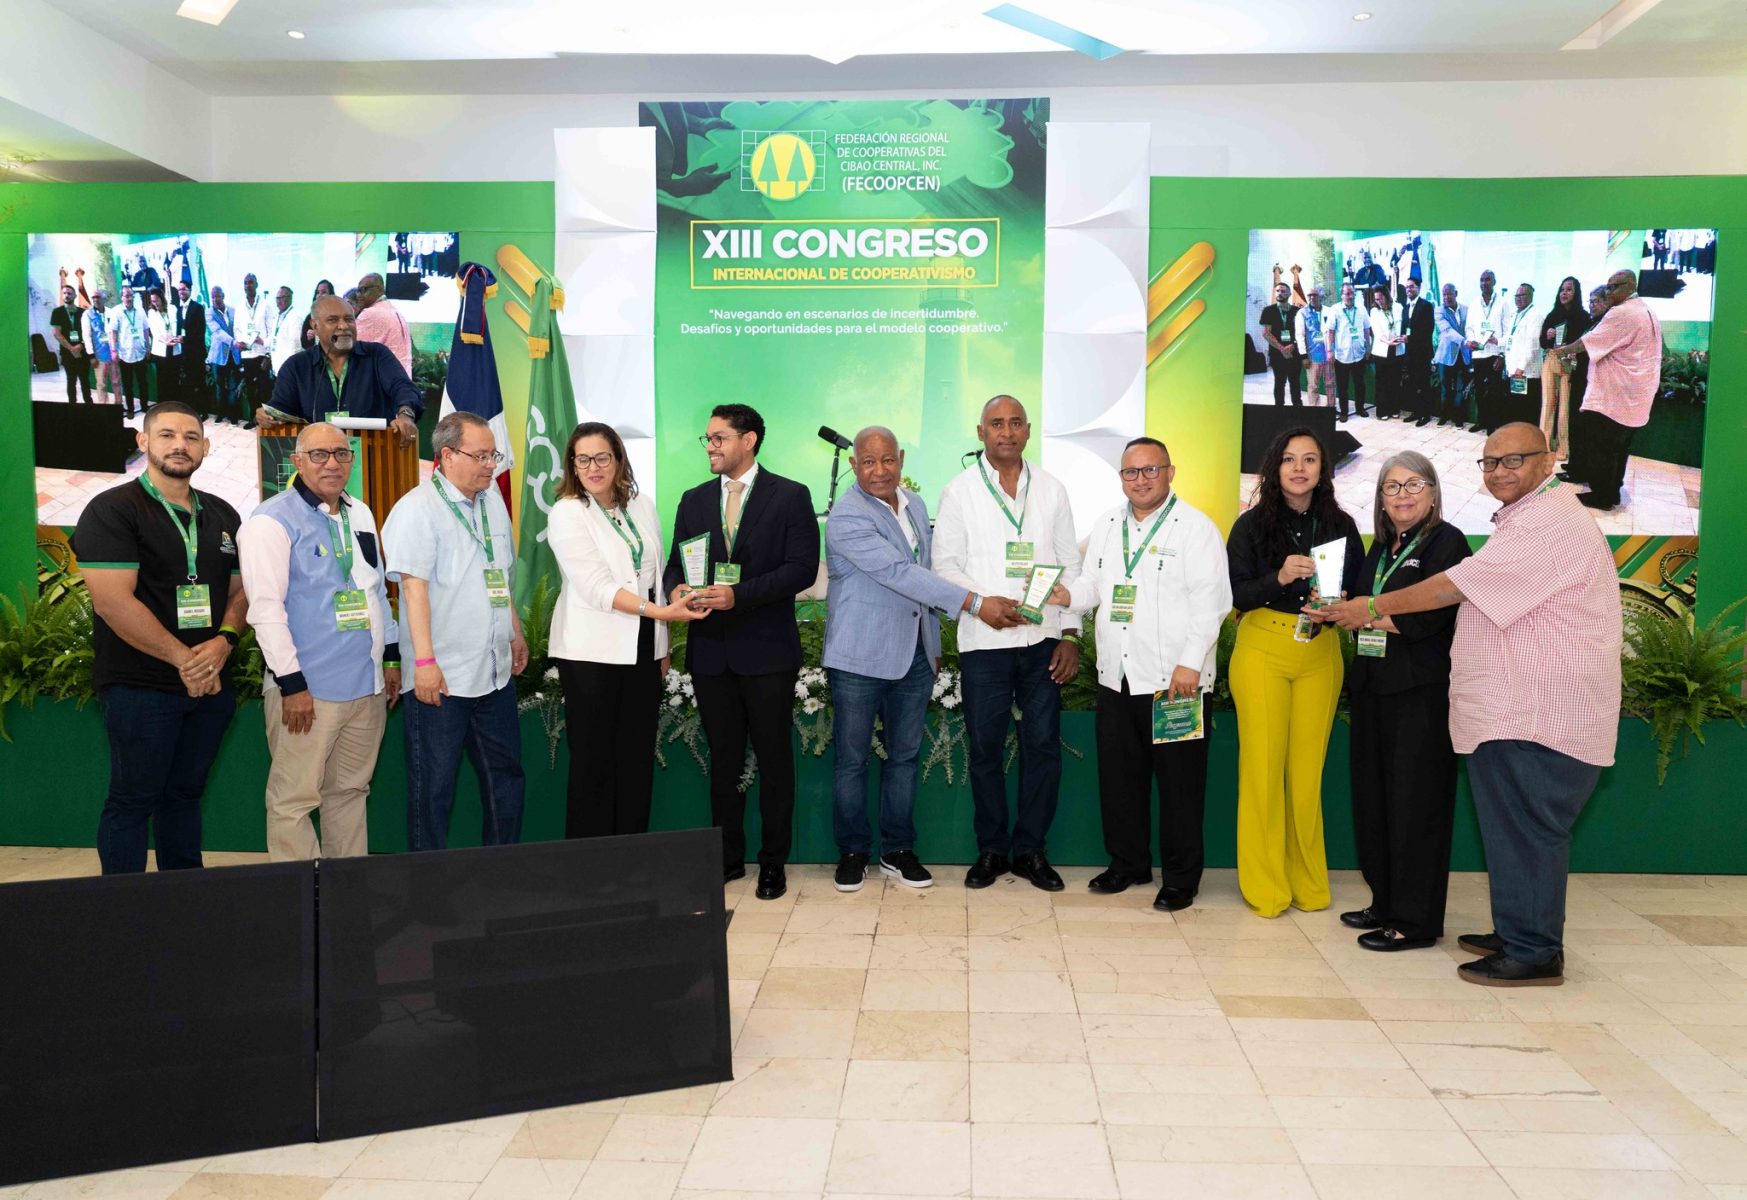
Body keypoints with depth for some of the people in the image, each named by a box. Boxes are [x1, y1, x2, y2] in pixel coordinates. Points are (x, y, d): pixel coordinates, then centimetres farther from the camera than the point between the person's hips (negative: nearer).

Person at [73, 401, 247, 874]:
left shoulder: (221, 515, 13)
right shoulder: (112, 510, -7)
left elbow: (239, 591, 15)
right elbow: (113, 602, -16)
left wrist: (223, 642, -6)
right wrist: (183, 658, -16)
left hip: (210, 683, 6)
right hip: (140, 687, -6)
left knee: (184, 795, 15)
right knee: (132, 801, 3)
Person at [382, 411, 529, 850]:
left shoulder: (493, 501, 11)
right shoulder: (417, 508, -11)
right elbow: (413, 586, -17)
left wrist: (516, 632, 22)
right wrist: (425, 661, -22)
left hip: (495, 673, 7)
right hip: (441, 678, -7)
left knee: (506, 776, 15)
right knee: (433, 788, 3)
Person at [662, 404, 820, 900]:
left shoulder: (790, 496, -2)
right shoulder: (694, 501, 12)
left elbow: (802, 567, -11)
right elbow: (676, 563, 12)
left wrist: (739, 594, -21)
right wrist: (676, 588, -12)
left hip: (767, 650, -4)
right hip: (710, 650, 4)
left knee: (774, 759, 5)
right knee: (722, 758, 12)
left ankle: (773, 861, 17)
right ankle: (728, 856, 25)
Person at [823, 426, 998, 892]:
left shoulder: (915, 505, 10)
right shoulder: (847, 517, -15)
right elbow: (900, 574, -23)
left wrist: (934, 644, 17)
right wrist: (974, 602, -25)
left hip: (915, 656, 6)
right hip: (860, 658, -6)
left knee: (905, 755, 12)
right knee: (852, 759, 4)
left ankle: (898, 850, 24)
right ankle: (853, 852, 20)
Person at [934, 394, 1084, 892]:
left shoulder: (1052, 490, 11)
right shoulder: (960, 490, 5)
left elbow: (1070, 565, 10)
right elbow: (944, 563, 1)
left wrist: (1071, 634, 3)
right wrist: (979, 603, -15)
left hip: (1043, 640, 2)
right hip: (983, 641, -2)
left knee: (1043, 744, 3)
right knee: (985, 748, 4)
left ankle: (1030, 849, 16)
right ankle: (991, 850, 18)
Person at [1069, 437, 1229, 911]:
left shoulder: (1195, 527, -5)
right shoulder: (1106, 525, 14)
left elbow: (1210, 601, -11)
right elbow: (1092, 586, 17)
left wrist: (1190, 663, -19)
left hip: (1175, 680, -6)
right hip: (1116, 676, 6)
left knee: (1179, 782, 3)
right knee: (1118, 777, 13)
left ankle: (1180, 878, 16)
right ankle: (1128, 863, 29)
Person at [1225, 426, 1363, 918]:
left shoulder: (1341, 526, 6)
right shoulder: (1252, 524, 0)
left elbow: (1357, 591, 10)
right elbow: (1235, 594, -6)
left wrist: (1338, 605, -11)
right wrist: (1279, 577, -22)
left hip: (1320, 652, 2)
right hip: (1262, 650, -2)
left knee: (1308, 769, 3)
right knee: (1264, 765, -1)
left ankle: (1307, 882, 18)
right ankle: (1265, 886, 10)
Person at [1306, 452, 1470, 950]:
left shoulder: (1446, 541, -6)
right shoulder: (1381, 547, 17)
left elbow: (1425, 618, -16)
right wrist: (1333, 612, -3)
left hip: (1421, 690, -7)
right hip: (1373, 686, 8)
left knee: (1415, 801, -2)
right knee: (1373, 796, 11)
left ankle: (1416, 921, 7)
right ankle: (1386, 903, 23)